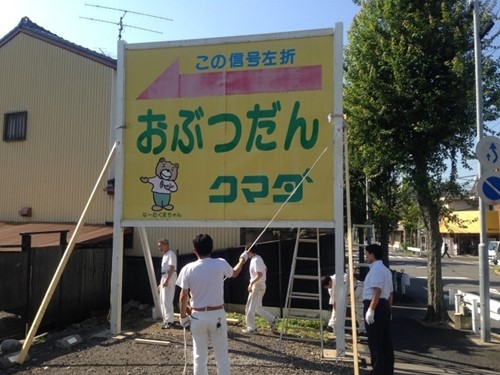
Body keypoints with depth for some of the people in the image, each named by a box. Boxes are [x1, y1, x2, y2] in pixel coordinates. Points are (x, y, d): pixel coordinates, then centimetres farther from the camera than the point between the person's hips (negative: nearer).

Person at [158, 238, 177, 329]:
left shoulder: (171, 254, -11)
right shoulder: (164, 255, 19)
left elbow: (172, 269, -20)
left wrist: (167, 280, -27)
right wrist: (161, 283, 22)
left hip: (169, 278, -10)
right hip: (164, 277, 10)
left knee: (167, 301, -12)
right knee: (162, 301, 13)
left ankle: (169, 321, -8)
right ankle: (166, 320, 21)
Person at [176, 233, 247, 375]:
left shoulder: (188, 269, -9)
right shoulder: (221, 264, -8)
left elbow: (183, 297, -6)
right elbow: (234, 273, 15)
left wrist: (183, 316, 9)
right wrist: (243, 259, 32)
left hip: (197, 316, 0)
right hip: (217, 315, 0)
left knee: (199, 356, 13)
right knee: (222, 355, 11)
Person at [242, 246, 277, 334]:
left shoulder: (255, 260, -21)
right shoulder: (258, 258, 10)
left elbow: (259, 274, -29)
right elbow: (265, 269, 23)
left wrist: (251, 283, -20)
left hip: (257, 286, -10)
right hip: (259, 285, 10)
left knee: (250, 308, 0)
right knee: (257, 307, 18)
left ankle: (251, 328, 9)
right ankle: (272, 319, 20)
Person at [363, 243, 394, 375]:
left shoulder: (376, 269, -14)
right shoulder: (386, 270, 18)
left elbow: (377, 291, -23)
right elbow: (390, 293, 19)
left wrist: (370, 310, -24)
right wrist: (388, 309, 23)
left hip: (375, 306, -10)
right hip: (384, 306, 10)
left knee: (375, 341, -2)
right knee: (385, 341, 14)